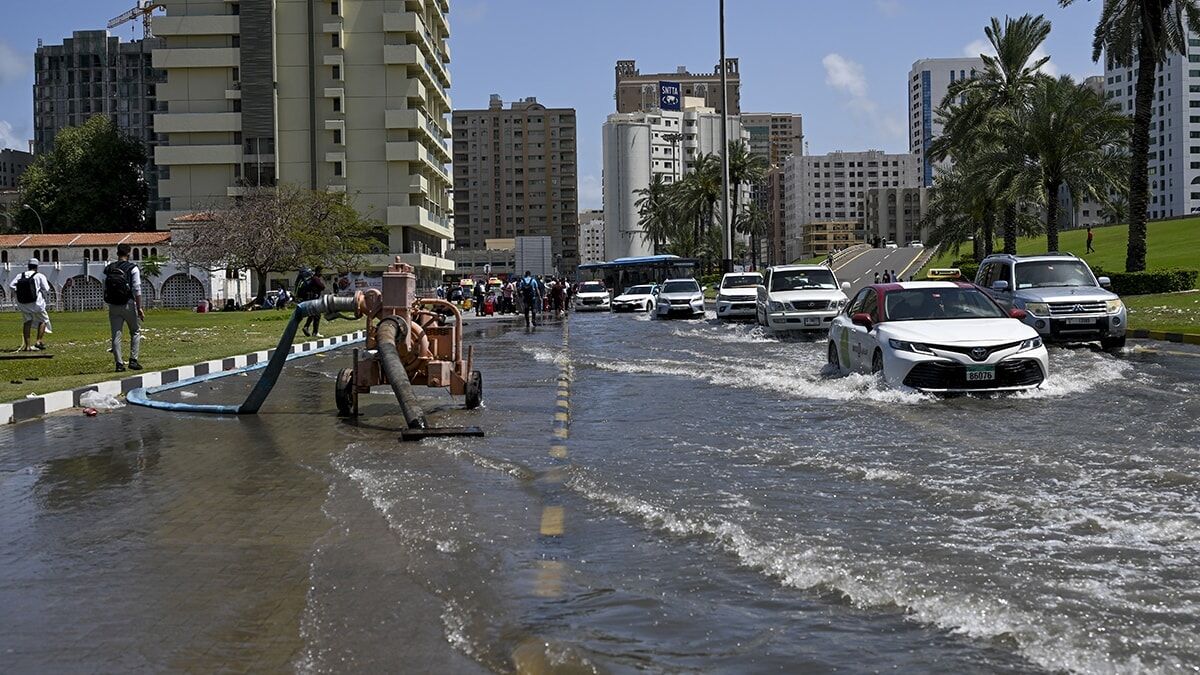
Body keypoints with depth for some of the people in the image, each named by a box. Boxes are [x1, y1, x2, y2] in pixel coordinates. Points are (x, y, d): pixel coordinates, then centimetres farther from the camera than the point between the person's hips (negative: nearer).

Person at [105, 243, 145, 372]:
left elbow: (105, 289, 6)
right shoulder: (132, 268, -6)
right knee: (135, 332, 11)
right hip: (128, 304, -3)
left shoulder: (109, 269, 6)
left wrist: (110, 304, 17)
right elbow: (137, 289, -11)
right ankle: (133, 360, 2)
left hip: (113, 305, 3)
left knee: (116, 335, 6)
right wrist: (139, 308, -9)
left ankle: (119, 364, 5)